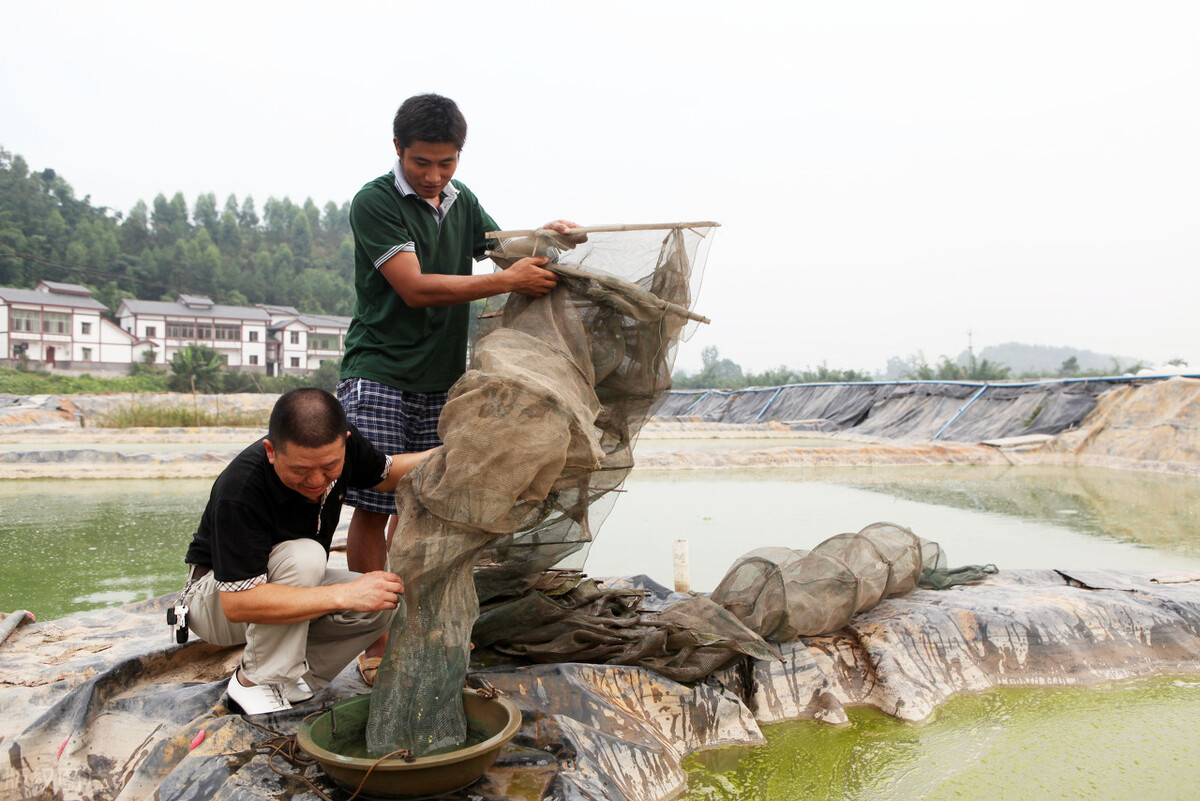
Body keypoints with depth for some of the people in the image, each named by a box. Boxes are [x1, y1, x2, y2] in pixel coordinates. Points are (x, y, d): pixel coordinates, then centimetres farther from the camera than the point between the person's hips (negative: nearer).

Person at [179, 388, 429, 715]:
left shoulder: (342, 444, -18)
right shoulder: (239, 490, -37)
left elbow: (384, 474, 4)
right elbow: (237, 604, -38)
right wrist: (344, 595, -42)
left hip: (297, 578, 6)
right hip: (217, 599, -6)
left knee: (384, 603, -18)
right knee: (304, 555, -36)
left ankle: (289, 682, -2)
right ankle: (256, 681, -17)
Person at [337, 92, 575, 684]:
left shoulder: (459, 200, 12)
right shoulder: (374, 202, -9)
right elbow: (415, 287, -19)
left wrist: (543, 237, 1)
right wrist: (508, 281, -23)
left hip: (441, 378, 6)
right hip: (378, 374, -6)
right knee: (373, 507, -6)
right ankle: (375, 639, 6)